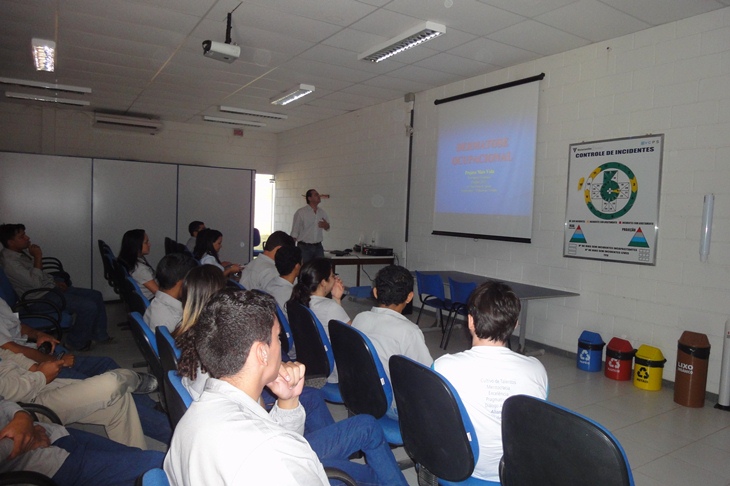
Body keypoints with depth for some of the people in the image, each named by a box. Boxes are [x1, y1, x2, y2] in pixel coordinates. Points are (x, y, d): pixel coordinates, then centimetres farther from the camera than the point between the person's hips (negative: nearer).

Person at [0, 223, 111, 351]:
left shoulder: (22, 251, 8)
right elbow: (35, 283, -28)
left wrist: (55, 282, 8)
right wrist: (38, 257, -23)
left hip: (50, 287, 10)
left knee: (96, 296, 4)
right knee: (89, 306, -21)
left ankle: (99, 335, 15)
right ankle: (76, 341, 1)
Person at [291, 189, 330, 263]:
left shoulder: (322, 212, 8)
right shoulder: (300, 212, -6)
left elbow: (327, 228, 20)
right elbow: (294, 232, -7)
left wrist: (326, 225, -4)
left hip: (318, 246, 5)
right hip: (304, 247, -4)